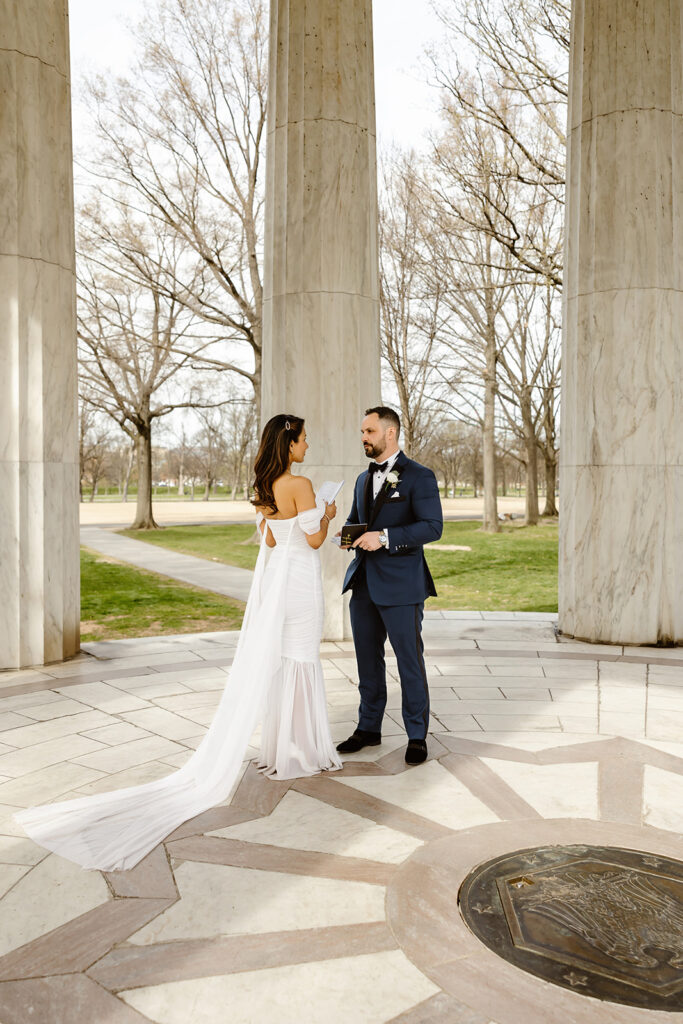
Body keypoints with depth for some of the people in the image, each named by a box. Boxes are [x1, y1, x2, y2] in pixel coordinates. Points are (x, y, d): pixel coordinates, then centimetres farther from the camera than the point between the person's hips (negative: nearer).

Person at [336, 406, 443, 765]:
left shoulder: (419, 476, -6)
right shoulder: (363, 479, 17)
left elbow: (432, 526, -15)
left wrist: (385, 537, -23)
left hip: (400, 586, -7)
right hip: (363, 583, 7)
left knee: (409, 661, 3)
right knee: (367, 659, 14)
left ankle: (417, 735, 17)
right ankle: (368, 728, 28)